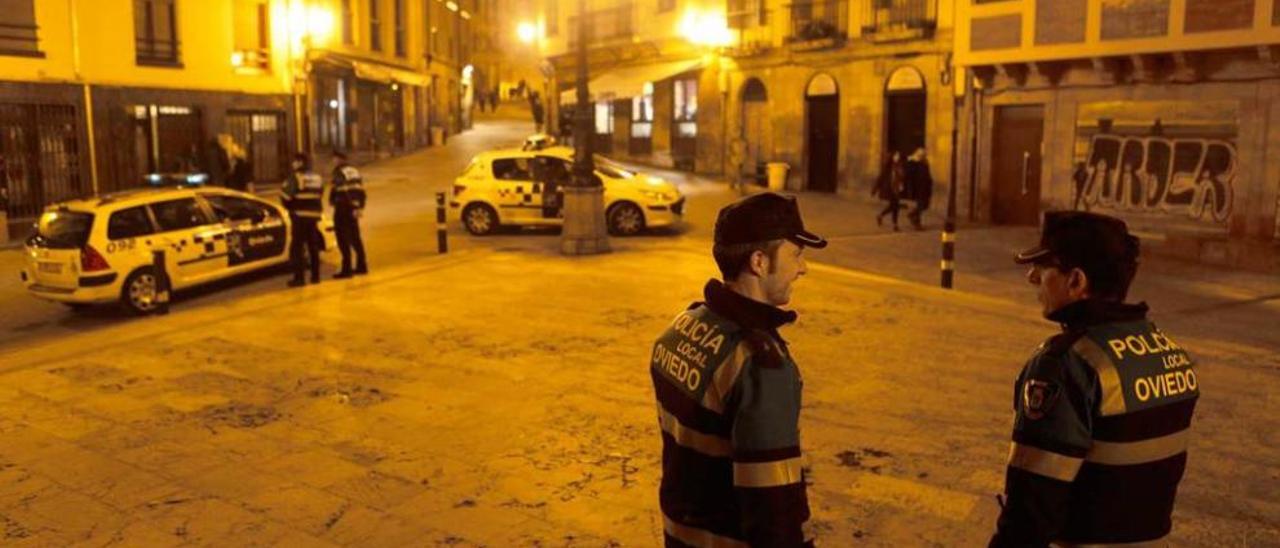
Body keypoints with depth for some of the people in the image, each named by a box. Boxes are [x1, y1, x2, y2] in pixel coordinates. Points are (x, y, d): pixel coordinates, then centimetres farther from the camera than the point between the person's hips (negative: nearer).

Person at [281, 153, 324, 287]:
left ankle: (299, 277, -5)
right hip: (314, 215, 7)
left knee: (297, 247, -2)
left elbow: (286, 195, -12)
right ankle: (315, 276, 19)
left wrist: (290, 208, 5)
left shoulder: (295, 177, -10)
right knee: (313, 246, 14)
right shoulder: (317, 178, 12)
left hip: (299, 216, -7)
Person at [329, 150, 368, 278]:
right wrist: (360, 207, 13)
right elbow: (361, 190, 12)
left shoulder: (339, 172, -12)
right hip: (354, 208, 8)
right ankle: (361, 266, 23)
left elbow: (337, 190, -20)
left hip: (342, 207, -8)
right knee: (355, 238, 17)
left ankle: (346, 269, -5)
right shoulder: (354, 171, 13)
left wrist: (332, 200, -4)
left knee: (343, 240, -4)